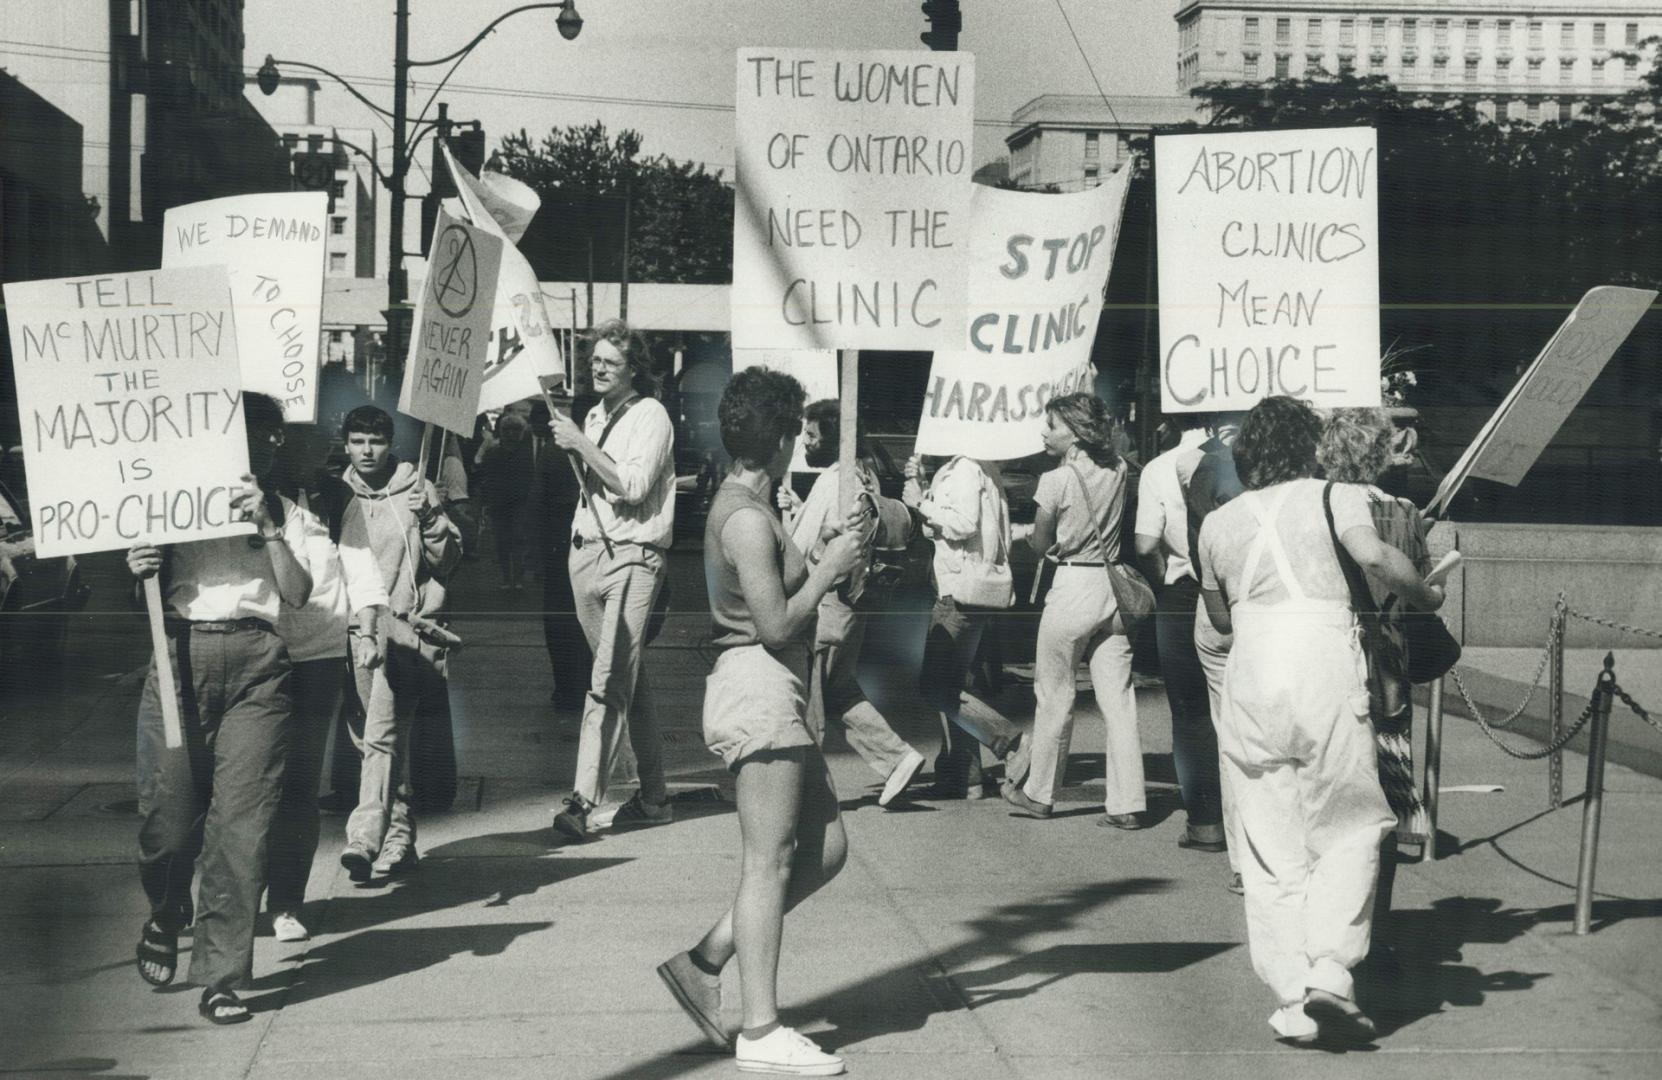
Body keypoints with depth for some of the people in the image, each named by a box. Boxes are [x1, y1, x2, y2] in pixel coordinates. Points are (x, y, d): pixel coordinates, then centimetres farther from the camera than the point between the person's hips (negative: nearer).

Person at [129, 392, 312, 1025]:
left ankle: (220, 977, -3)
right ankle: (164, 918, 30)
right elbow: (151, 594, 16)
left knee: (242, 819, -8)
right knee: (169, 810, -3)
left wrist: (269, 528, -9)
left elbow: (298, 594, 2)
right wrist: (139, 573, -6)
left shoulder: (281, 511, 16)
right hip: (182, 650, 0)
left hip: (258, 662, 0)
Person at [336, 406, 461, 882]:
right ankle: (398, 838, 19)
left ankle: (365, 837, -21)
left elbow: (447, 558, 3)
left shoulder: (416, 489, 4)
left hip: (405, 624, -4)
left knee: (382, 736, -16)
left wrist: (431, 520, -13)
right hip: (356, 627, 4)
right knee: (388, 738, 11)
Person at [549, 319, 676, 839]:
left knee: (609, 683, -15)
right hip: (586, 551, 8)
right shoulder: (594, 417, 19)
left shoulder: (650, 416, -5)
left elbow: (633, 484, -18)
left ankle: (583, 799, -21)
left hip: (632, 557, -8)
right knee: (629, 682, 12)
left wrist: (581, 444, -16)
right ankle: (653, 796, 17)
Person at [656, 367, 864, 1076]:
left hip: (775, 697, 10)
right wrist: (830, 568, -9)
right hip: (757, 690, -10)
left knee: (825, 848, 12)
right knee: (768, 862, -6)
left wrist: (831, 558, 14)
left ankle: (702, 963, 13)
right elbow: (776, 624, -20)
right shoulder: (747, 518, -16)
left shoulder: (740, 506, 17)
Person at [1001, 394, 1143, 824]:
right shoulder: (1118, 470, 2)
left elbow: (1039, 543, -5)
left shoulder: (1057, 479, -12)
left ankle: (1039, 793, 21)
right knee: (1118, 698, 4)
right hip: (1112, 586, 5)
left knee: (1053, 696, 9)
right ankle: (1127, 803, 1)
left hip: (1071, 585, -5)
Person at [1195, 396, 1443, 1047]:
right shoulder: (1333, 497, 8)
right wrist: (1424, 595, 7)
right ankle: (1330, 971, -9)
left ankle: (1293, 1003, 6)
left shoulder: (1218, 522, 18)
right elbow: (1374, 557, -9)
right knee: (1348, 827, 8)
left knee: (1271, 848, 8)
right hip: (1323, 659, -3)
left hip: (1250, 672, 3)